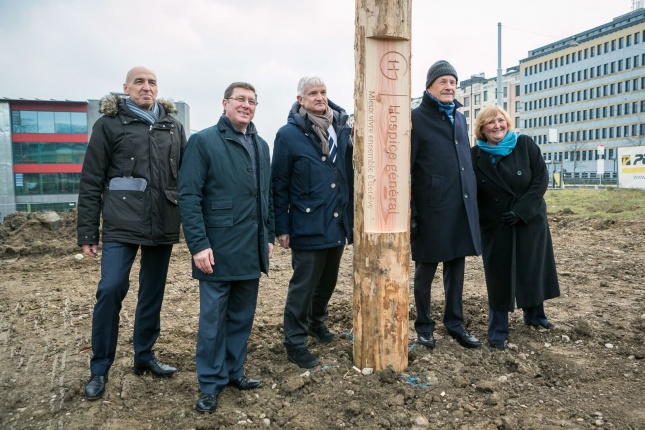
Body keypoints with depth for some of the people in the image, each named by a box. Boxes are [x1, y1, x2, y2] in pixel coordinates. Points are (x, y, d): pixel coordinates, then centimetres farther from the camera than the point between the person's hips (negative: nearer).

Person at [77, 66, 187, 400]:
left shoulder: (173, 127, 12)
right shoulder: (109, 124, 3)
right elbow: (91, 181, 1)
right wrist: (87, 232, -3)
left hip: (162, 226, 4)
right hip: (122, 224, -3)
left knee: (153, 292, 10)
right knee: (111, 288, -11)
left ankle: (144, 356, 27)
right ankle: (99, 368, 8)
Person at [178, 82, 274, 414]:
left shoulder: (261, 146, 14)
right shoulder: (203, 141, -6)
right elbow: (188, 197, -12)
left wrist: (268, 236, 14)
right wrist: (198, 244, -18)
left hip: (252, 249, 6)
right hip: (218, 249, -6)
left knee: (242, 315, 15)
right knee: (213, 318, 5)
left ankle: (234, 371, 32)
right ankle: (211, 383, 20)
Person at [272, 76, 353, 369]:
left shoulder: (343, 129, 6)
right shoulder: (289, 134, -7)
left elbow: (350, 175, 9)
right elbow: (279, 185, -7)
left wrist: (351, 218, 5)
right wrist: (281, 227, -8)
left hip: (338, 224, 5)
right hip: (308, 226, -5)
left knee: (328, 281, 20)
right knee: (303, 285, 3)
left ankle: (317, 321, 43)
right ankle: (295, 343, 18)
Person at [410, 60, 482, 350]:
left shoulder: (460, 117, 16)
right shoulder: (416, 118, -4)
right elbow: (405, 168, -9)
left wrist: (471, 199, 17)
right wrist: (409, 211, -14)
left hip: (461, 207, 6)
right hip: (430, 209, -6)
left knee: (456, 268, 13)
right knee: (425, 270, 7)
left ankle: (455, 323, 26)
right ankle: (423, 326, 22)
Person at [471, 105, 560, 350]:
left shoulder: (525, 145, -5)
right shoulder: (475, 156, -5)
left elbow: (541, 179, -9)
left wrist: (521, 210, -18)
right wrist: (476, 223, -10)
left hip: (531, 221, 1)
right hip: (495, 226, -1)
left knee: (533, 269, 13)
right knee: (499, 276, 3)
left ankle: (534, 316, 36)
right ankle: (497, 332, 13)